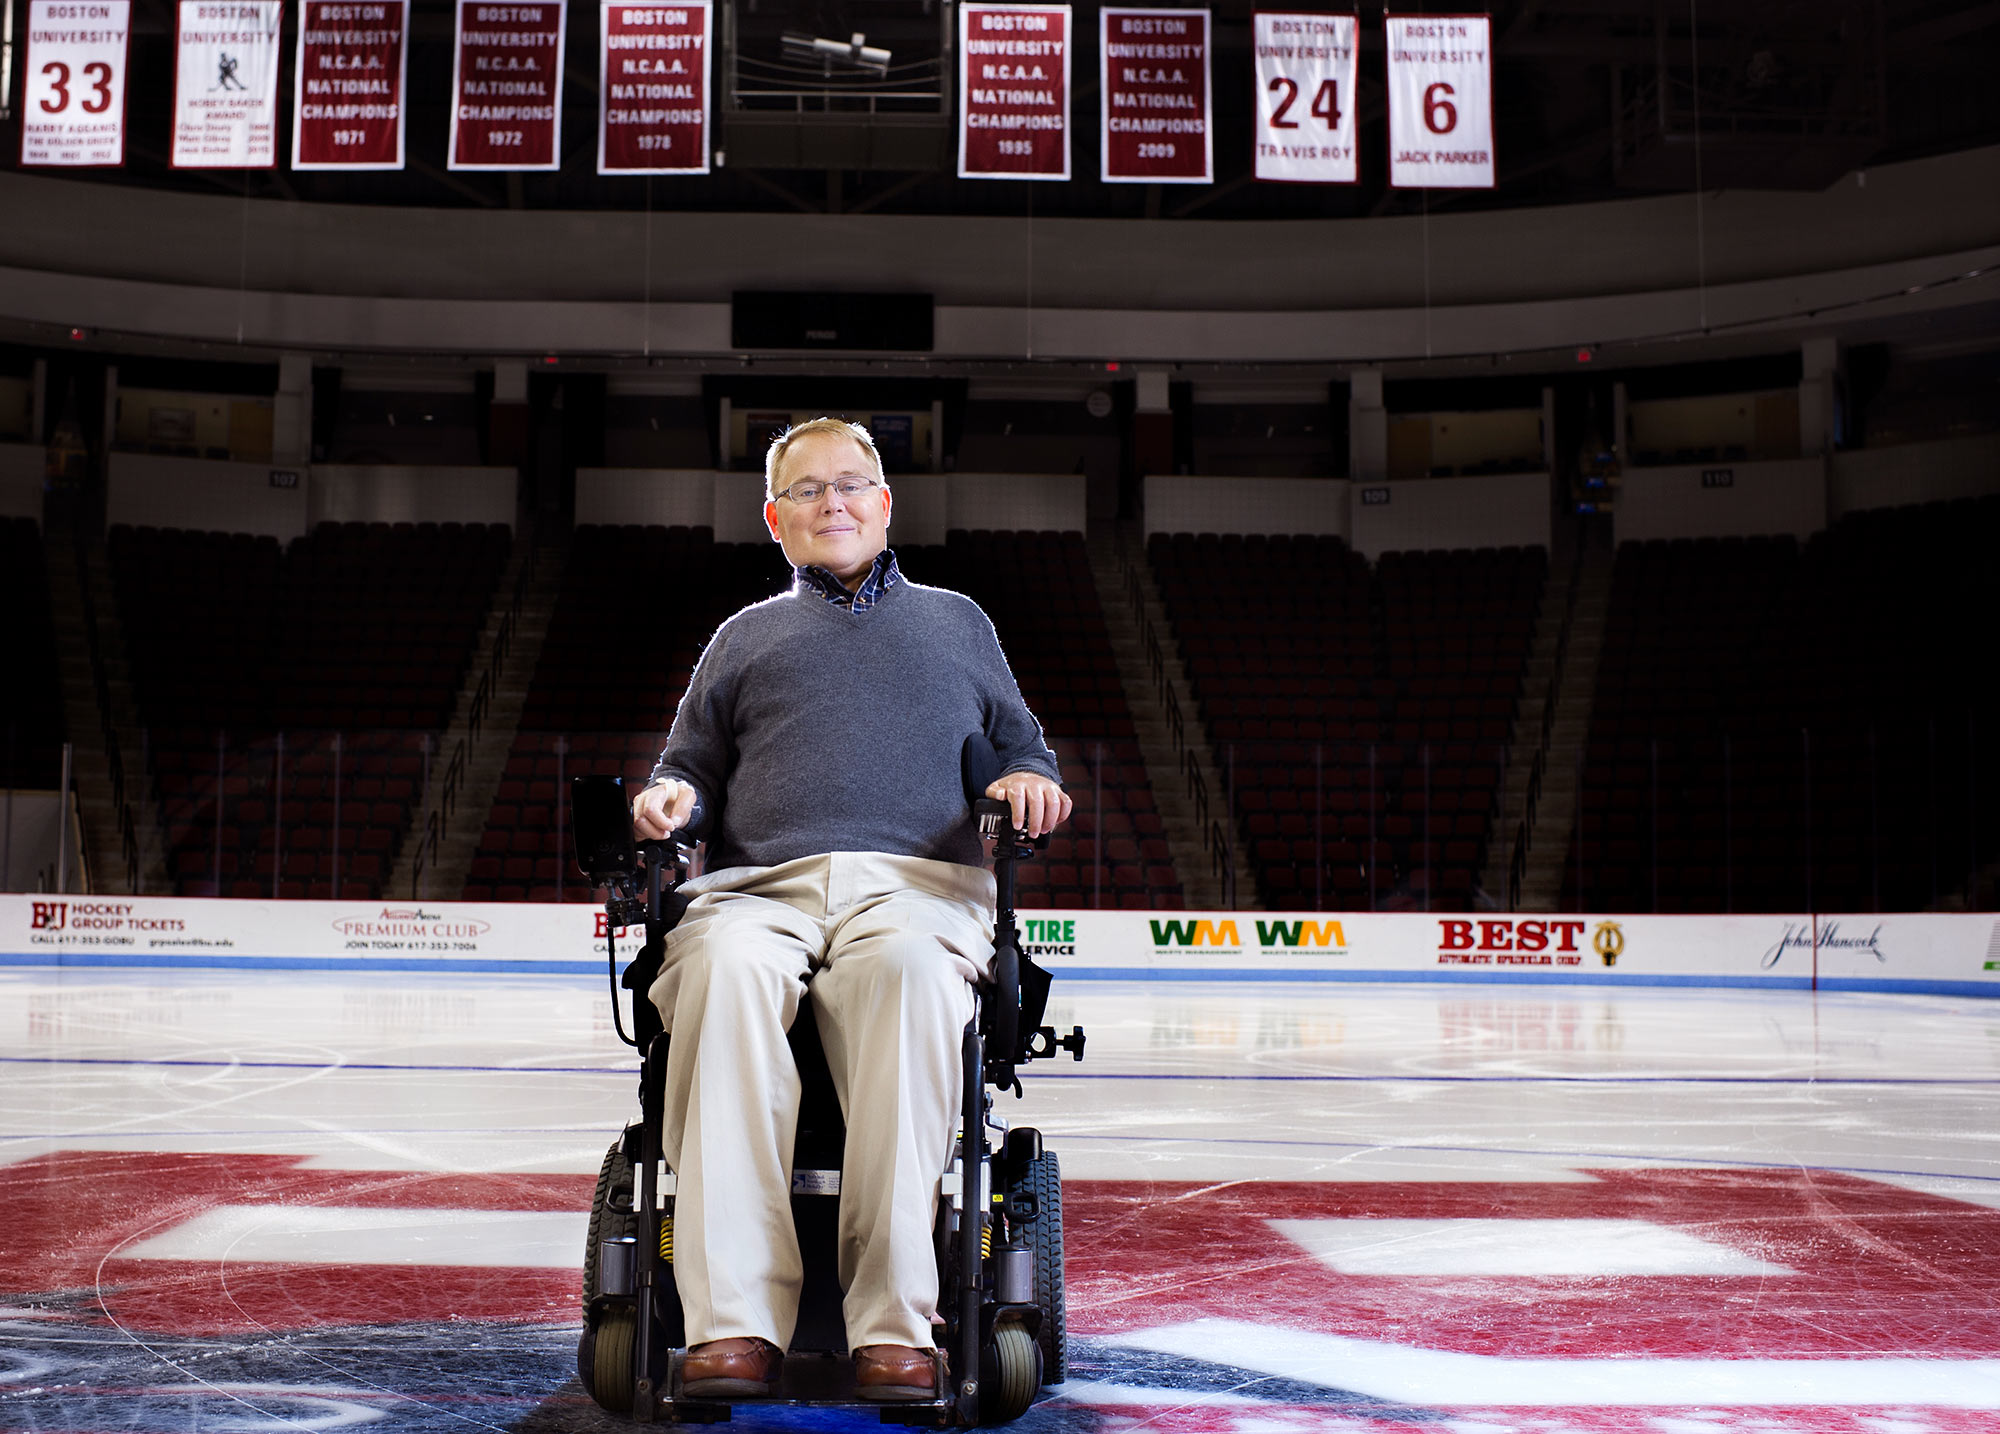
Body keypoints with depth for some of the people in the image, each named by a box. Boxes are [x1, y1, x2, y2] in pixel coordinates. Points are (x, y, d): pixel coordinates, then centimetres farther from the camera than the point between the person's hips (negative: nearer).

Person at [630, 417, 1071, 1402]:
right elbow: (693, 761, 28)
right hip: (761, 885, 1)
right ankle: (735, 1321, -42)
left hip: (918, 883, -1)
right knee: (725, 968, -38)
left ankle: (893, 1322, -42)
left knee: (907, 966, -40)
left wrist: (1030, 779, 5)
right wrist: (670, 795, 4)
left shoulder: (955, 622, 32)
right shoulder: (745, 636, 33)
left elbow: (1022, 750, 29)